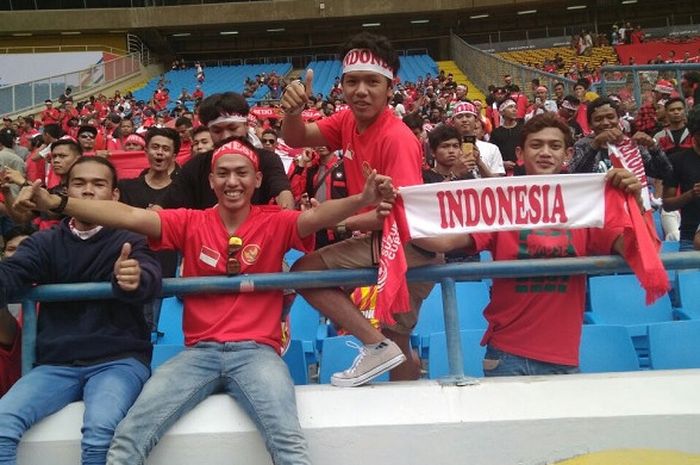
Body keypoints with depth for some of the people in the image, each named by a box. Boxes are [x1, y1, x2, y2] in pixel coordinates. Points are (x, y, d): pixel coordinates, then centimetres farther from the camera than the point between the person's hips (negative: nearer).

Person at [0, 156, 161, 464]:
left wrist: (134, 281, -46)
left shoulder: (129, 242, 1)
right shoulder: (44, 242, 10)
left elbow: (150, 280, -20)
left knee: (101, 427, -29)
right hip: (56, 363, 3)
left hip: (118, 360, -3)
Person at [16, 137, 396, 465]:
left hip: (257, 351, -2)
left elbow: (315, 216, -17)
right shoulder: (190, 223, 6)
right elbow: (130, 216, -5)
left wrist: (361, 200, -37)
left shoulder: (274, 223, 2)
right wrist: (57, 203, -16)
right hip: (199, 352, 2)